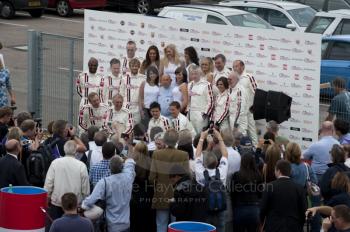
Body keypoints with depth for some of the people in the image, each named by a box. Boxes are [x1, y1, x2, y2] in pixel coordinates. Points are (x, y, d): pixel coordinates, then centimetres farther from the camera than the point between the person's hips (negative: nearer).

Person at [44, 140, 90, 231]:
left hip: (56, 203, 0)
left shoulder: (55, 163, -6)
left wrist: (47, 198, 9)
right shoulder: (81, 166, -8)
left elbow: (48, 183, -4)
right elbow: (86, 189, -4)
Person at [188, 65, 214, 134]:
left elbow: (211, 100, -8)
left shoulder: (206, 84, -7)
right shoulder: (190, 85, 14)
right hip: (191, 114, 6)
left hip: (201, 114, -6)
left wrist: (206, 113, -11)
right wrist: (187, 111, 14)